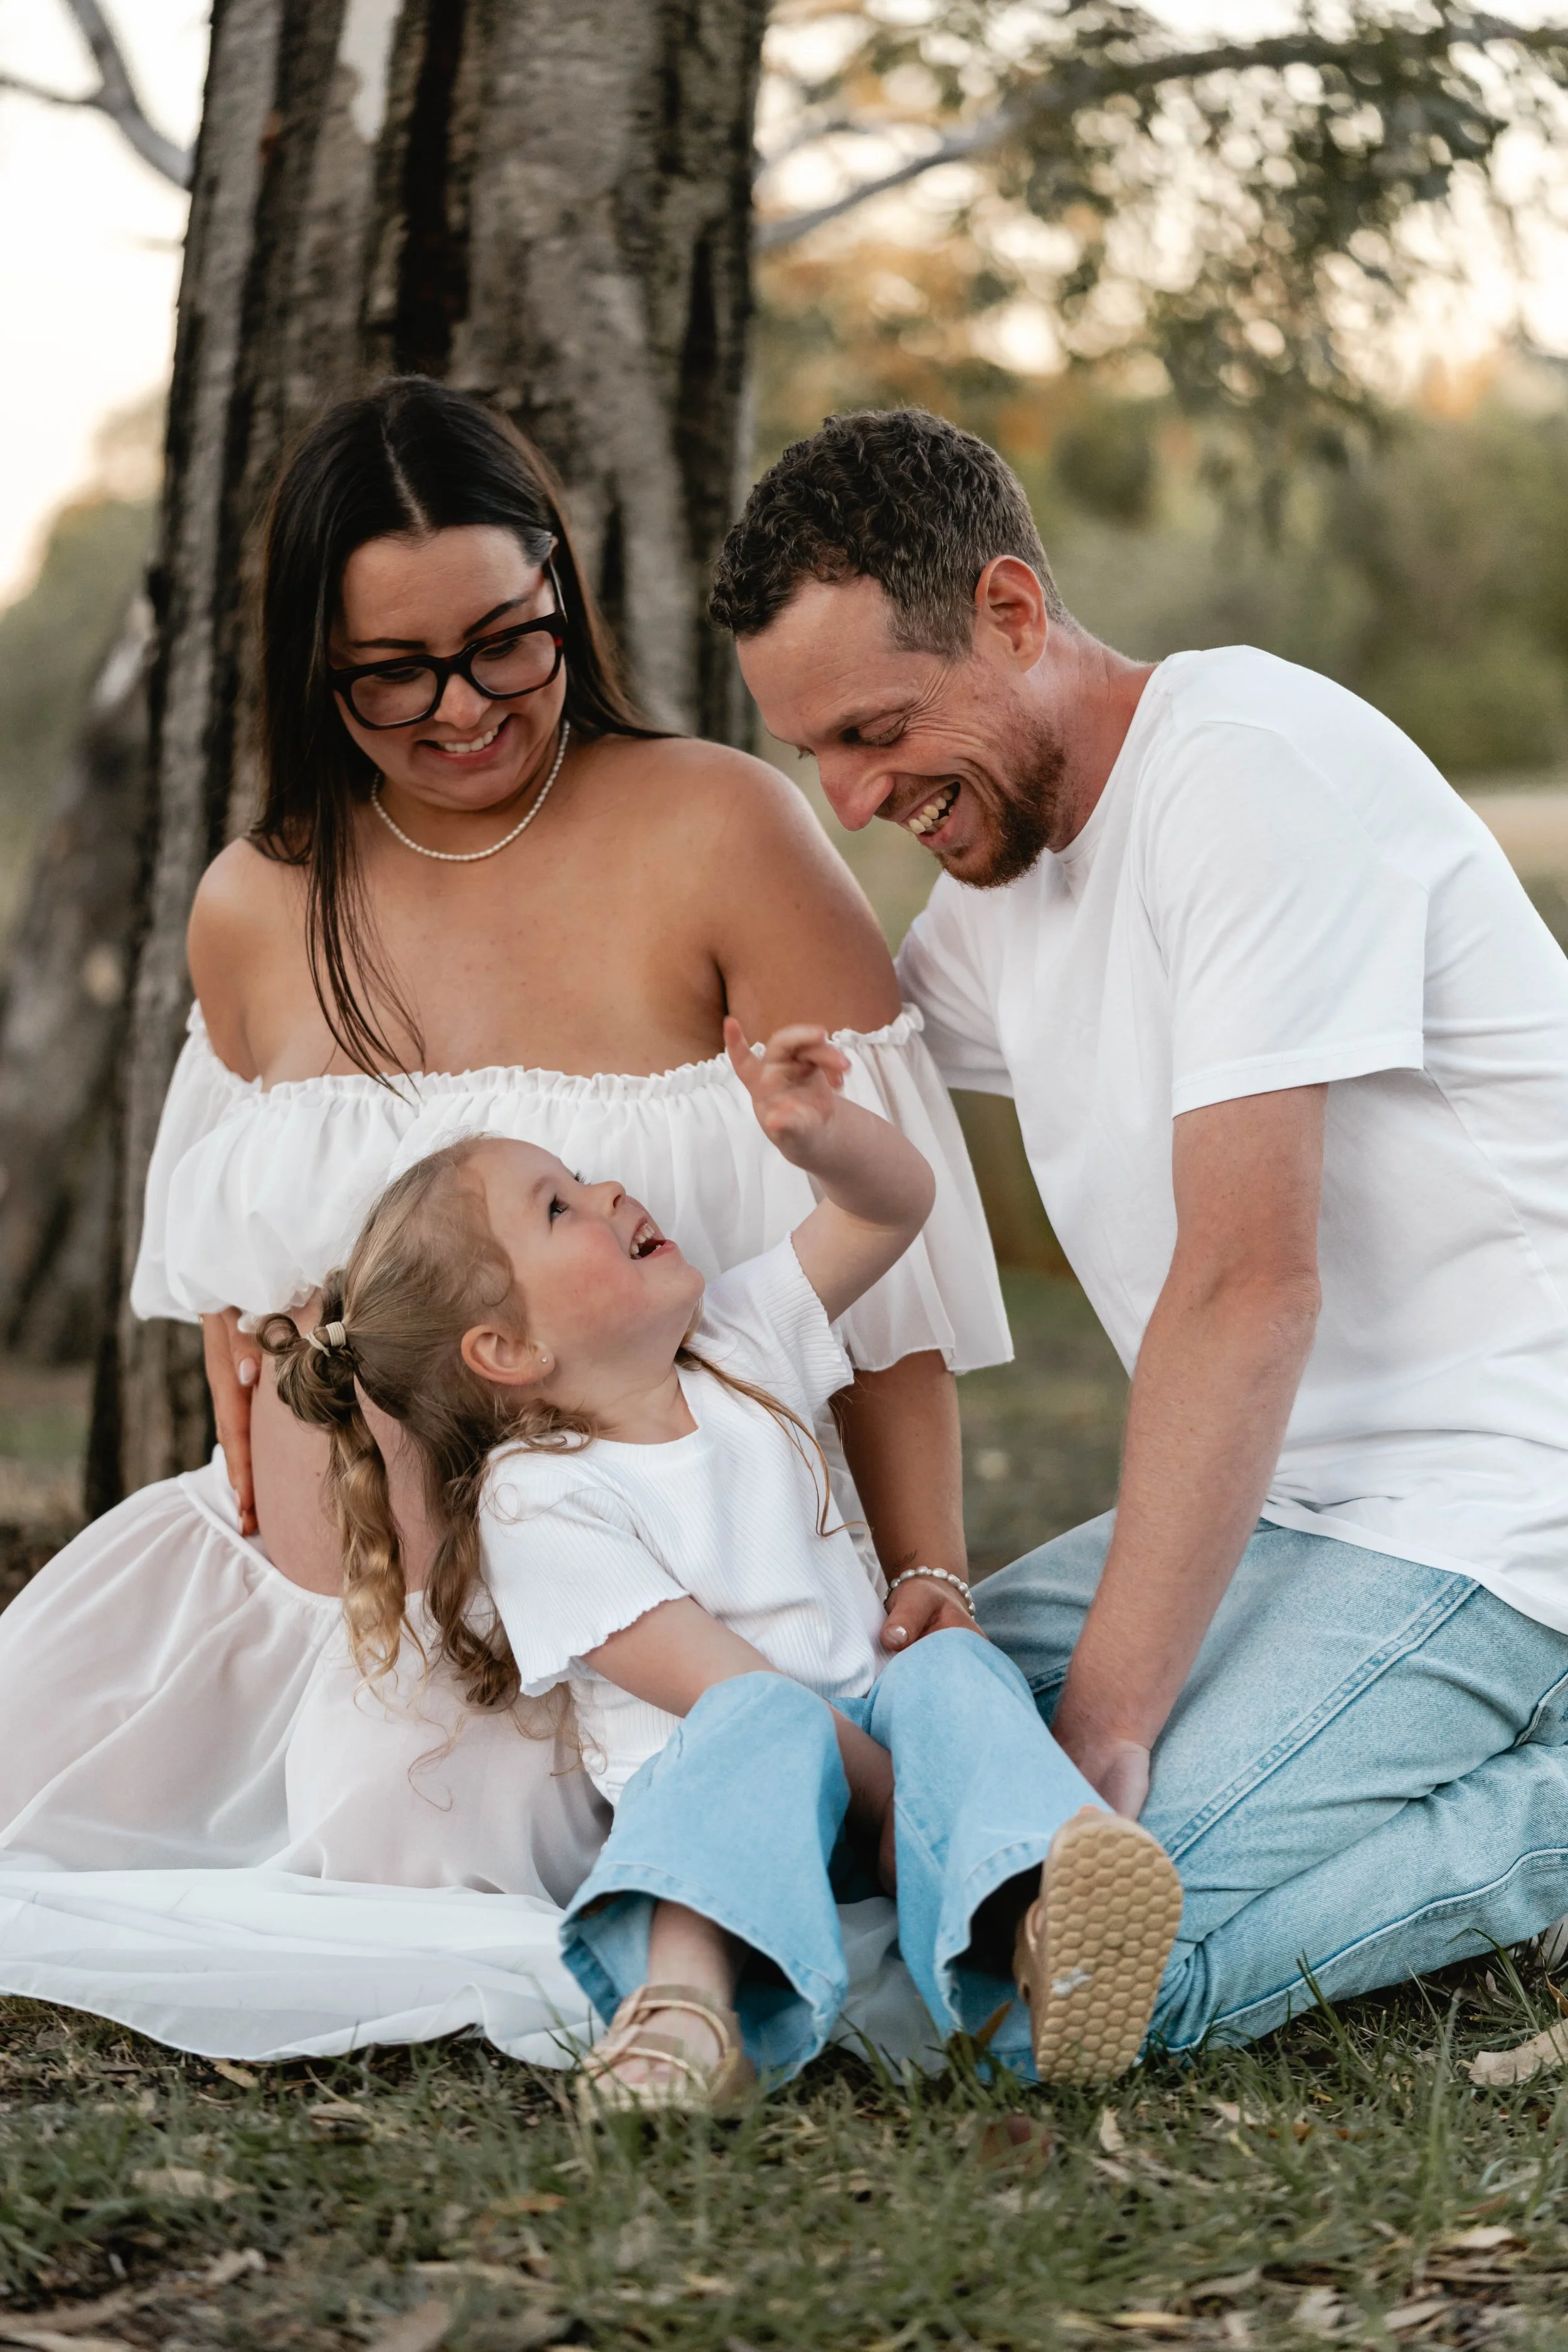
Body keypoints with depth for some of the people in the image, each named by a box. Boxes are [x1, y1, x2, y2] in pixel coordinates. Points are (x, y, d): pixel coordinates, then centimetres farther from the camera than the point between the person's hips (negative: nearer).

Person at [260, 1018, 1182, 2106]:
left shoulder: (739, 1340, 13)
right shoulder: (536, 1504, -8)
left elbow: (896, 1202, 15)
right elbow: (730, 1688, -16)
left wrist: (819, 1130, -7)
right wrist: (896, 1803, -22)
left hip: (870, 1737, 5)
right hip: (704, 1782, -5)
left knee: (951, 1666, -26)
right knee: (765, 1729, -36)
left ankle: (1035, 1910, -59)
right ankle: (689, 1989, -63)